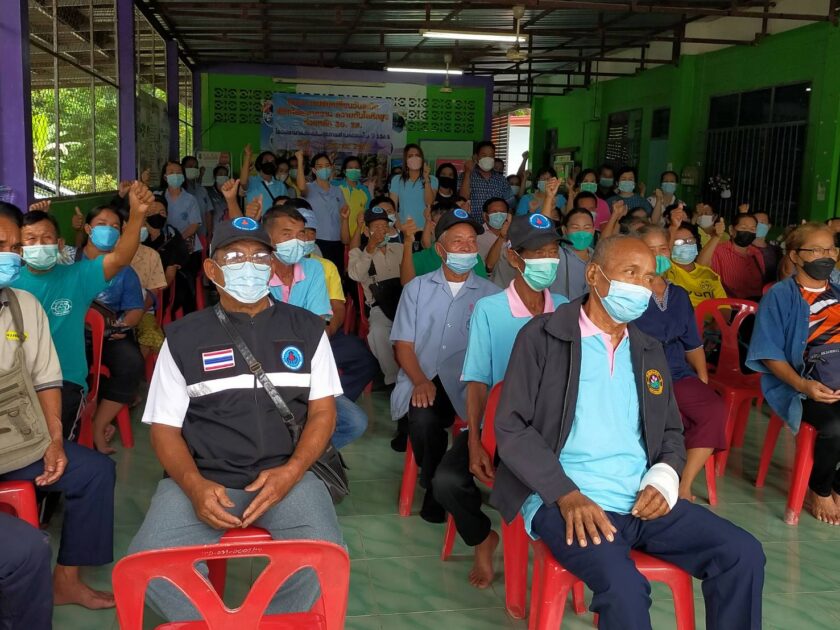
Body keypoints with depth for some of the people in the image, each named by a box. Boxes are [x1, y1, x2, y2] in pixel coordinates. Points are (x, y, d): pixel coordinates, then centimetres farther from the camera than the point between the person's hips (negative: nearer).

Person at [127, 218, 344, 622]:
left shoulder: (307, 329, 11)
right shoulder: (184, 337, 10)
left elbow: (322, 411, 9)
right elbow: (165, 427, 8)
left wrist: (290, 472, -11)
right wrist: (194, 485, -12)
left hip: (284, 475, 0)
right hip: (202, 477, 0)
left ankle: (277, 621, 1)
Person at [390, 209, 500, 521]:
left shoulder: (490, 293, 11)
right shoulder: (417, 288, 13)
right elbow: (403, 344, 6)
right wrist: (420, 381, -13)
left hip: (467, 384, 0)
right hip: (422, 380, 0)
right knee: (423, 419, -33)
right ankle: (434, 484, -1)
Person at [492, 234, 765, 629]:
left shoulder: (650, 352, 16)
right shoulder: (543, 337, -2)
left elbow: (671, 431, 22)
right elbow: (512, 428, -8)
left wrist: (664, 479, -1)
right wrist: (566, 495, -19)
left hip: (643, 500, 6)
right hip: (563, 501, -6)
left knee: (744, 553, -9)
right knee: (623, 584, -31)